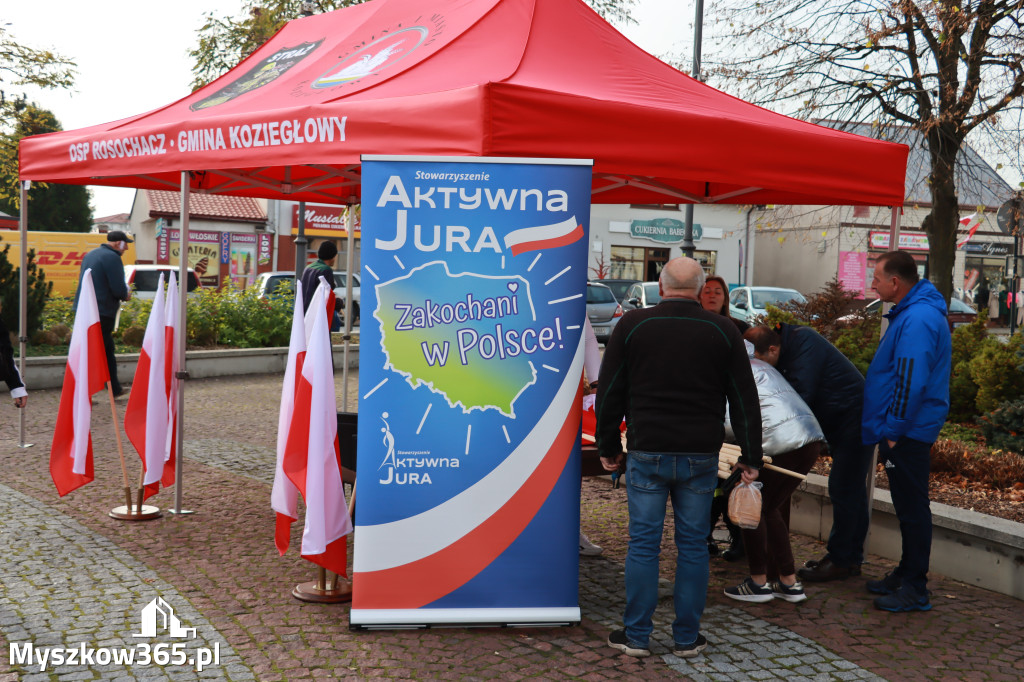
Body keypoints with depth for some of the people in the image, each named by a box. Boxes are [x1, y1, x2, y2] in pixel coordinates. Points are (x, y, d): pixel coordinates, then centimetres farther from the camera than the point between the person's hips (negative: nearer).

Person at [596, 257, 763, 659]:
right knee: (693, 545, 8)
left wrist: (608, 447, 12)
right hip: (701, 457, 1)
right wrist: (751, 456, 11)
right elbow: (745, 399, 5)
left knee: (643, 543, 5)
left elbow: (610, 393, 3)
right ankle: (687, 638, 15)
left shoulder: (632, 325, 1)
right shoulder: (722, 331, 4)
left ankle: (636, 636, 11)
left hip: (647, 453, -1)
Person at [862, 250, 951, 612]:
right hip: (905, 430, 10)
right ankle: (905, 576, 28)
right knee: (908, 507, 17)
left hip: (907, 433, -10)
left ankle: (915, 590, 5)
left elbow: (911, 382, -24)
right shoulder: (912, 312, 14)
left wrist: (894, 429, -19)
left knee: (912, 509, -3)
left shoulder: (917, 320, -20)